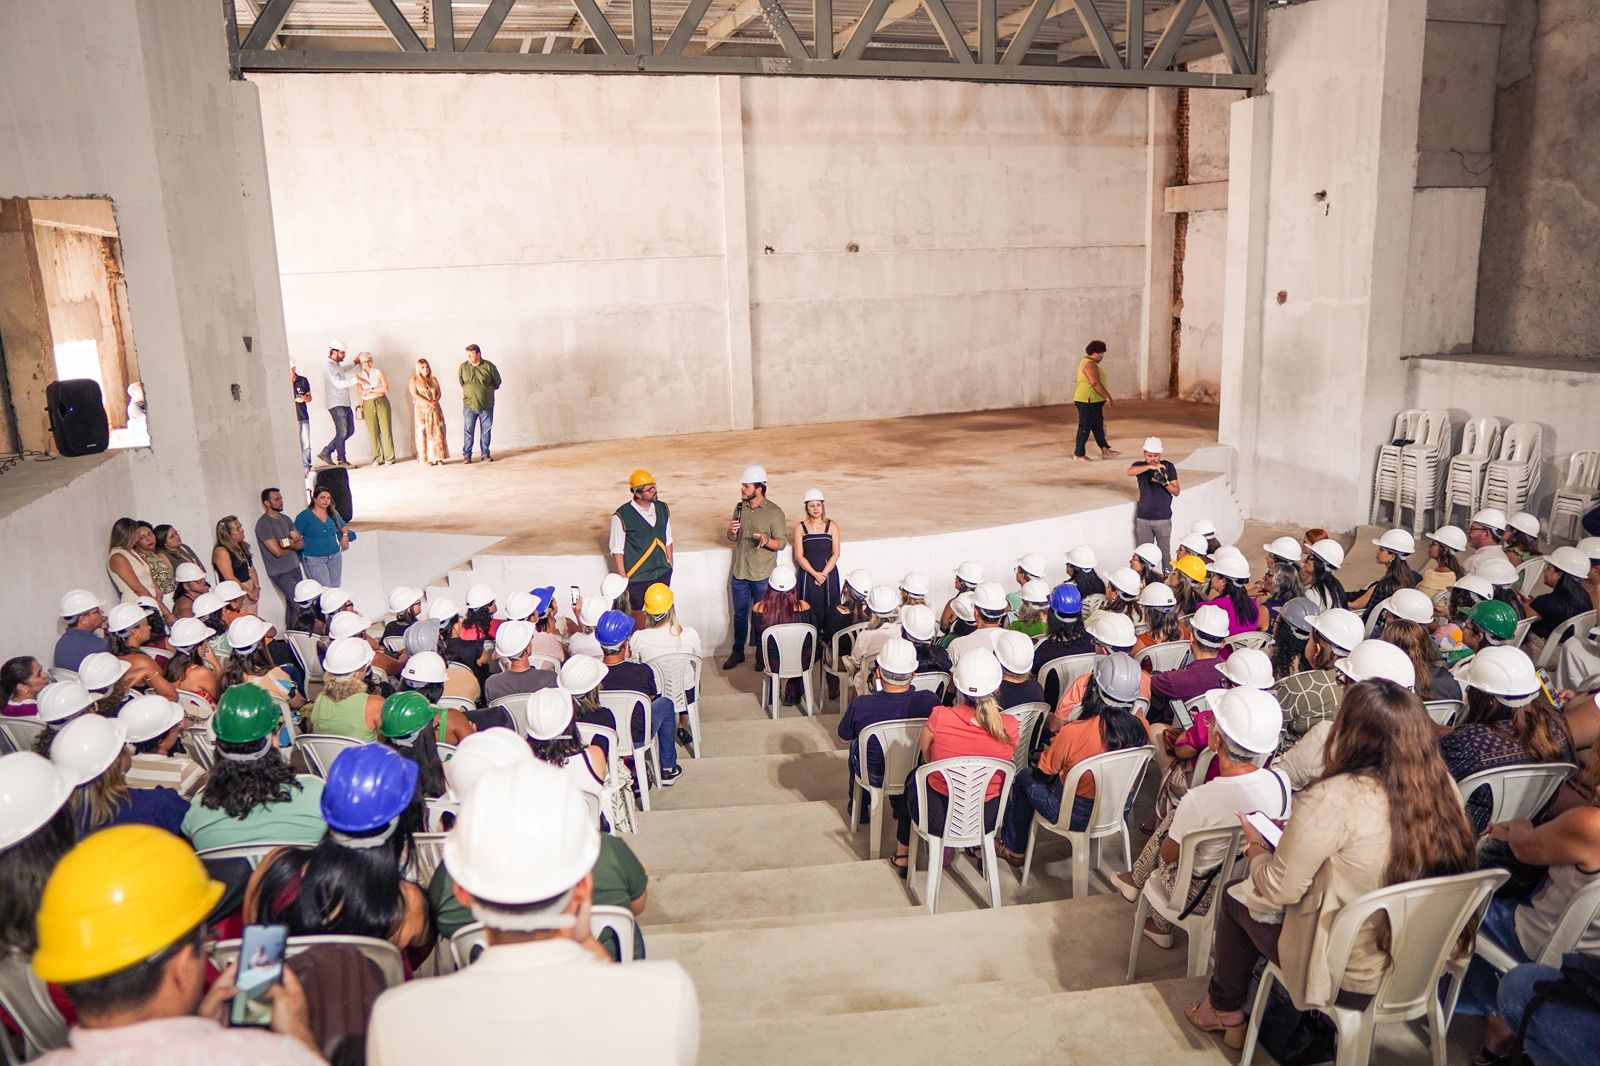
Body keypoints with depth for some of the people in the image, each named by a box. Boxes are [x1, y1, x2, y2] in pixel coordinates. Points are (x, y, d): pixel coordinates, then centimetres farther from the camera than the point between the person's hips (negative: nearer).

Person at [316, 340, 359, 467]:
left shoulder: (337, 365, 18)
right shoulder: (329, 366, -12)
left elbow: (344, 369, 44)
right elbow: (338, 384, -23)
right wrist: (356, 379, -25)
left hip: (344, 404, 10)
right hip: (336, 404, -10)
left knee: (350, 431, 9)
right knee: (342, 433, -6)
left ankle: (326, 452, 14)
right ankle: (342, 460, 2)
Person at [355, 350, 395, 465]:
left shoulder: (379, 373, 6)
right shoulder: (359, 376, 9)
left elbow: (385, 388, -5)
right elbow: (359, 392, -3)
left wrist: (370, 390, -6)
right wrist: (377, 391, -8)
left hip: (381, 402, -1)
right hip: (368, 405, 2)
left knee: (386, 429, -4)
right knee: (373, 431, 0)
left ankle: (389, 457, 0)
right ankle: (377, 459, 4)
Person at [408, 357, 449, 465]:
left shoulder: (433, 379, 12)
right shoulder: (414, 380, 1)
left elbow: (439, 392, 7)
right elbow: (414, 394, -9)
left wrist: (435, 402, -13)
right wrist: (428, 403, -16)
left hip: (435, 409, 3)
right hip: (421, 409, -3)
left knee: (437, 432, -2)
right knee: (424, 433, -3)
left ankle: (439, 458, 0)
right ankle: (429, 458, -1)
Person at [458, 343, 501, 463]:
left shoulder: (489, 366, -7)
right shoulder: (463, 367, -2)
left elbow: (497, 382, 6)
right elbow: (460, 382, 16)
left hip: (486, 405, -1)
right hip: (469, 405, 1)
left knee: (485, 431, 7)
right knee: (468, 431, 1)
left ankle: (485, 454, 17)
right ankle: (467, 455, 9)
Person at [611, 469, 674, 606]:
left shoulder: (663, 508, 4)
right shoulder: (621, 516, -14)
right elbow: (617, 551, -10)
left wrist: (670, 565, 14)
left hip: (662, 575, 5)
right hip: (635, 578, -5)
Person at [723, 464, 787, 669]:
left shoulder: (774, 512, -11)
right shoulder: (740, 508, 4)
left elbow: (781, 544, -10)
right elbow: (732, 540, 12)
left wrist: (766, 540, -31)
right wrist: (732, 532, -11)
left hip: (763, 575, -4)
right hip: (740, 573, 4)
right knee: (739, 614, 14)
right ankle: (737, 652, 26)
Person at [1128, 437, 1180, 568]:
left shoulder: (1168, 467, 0)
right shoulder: (1140, 466, 1)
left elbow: (1176, 492, -1)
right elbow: (1130, 472, -24)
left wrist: (1165, 482, -21)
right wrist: (1150, 466, -37)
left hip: (1163, 519, -1)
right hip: (1143, 519, 1)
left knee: (1164, 553, 1)